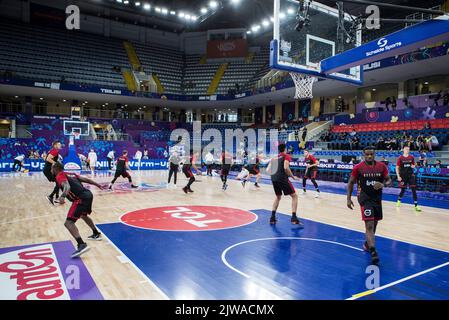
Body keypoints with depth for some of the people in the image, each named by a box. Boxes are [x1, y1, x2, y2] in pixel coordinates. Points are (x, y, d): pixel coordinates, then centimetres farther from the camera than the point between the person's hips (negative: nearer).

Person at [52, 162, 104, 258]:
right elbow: (86, 179, 26)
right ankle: (96, 234, 49)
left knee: (68, 222, -11)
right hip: (88, 194, 9)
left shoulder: (60, 176, -1)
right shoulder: (70, 174, 22)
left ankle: (82, 245, -27)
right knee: (84, 215, 36)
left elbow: (67, 186, -22)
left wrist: (62, 196, -41)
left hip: (81, 198, -9)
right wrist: (98, 185, 39)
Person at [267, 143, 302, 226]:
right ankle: (294, 218, -5)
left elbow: (268, 170, 15)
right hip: (282, 179, -6)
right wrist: (293, 177, -6)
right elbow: (286, 168, -15)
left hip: (274, 179, 6)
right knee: (294, 196, 7)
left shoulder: (274, 158, 19)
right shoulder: (286, 156, 2)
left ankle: (272, 217, 19)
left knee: (278, 197, 26)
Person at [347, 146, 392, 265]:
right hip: (365, 198, -5)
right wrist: (348, 199, -6)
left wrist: (383, 185, -18)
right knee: (369, 225, -15)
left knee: (374, 223, 17)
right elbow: (351, 183, -1)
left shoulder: (382, 166, -1)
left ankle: (367, 243, 40)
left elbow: (389, 180, 6)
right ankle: (373, 252, -17)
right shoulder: (358, 167, -9)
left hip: (377, 198, 5)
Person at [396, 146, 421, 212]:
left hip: (410, 175, 2)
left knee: (413, 190, -6)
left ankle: (416, 206, -5)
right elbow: (397, 168, -4)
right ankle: (399, 201, 37)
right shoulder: (400, 158, -5)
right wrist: (398, 176, -11)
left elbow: (413, 165, 15)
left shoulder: (411, 157, 3)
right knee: (403, 190, 8)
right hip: (403, 175, -2)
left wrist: (413, 166, -10)